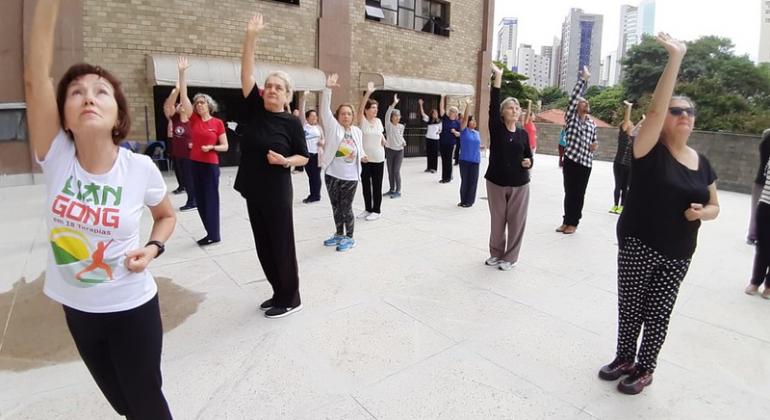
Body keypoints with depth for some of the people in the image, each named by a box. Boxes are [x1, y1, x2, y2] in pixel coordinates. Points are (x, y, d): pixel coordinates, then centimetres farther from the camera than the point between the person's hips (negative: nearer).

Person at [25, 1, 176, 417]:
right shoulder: (56, 157, -14)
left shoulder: (141, 169, -17)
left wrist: (152, 248, -17)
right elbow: (35, 76, -25)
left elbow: (167, 216, 2)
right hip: (77, 308, 2)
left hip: (131, 308, -2)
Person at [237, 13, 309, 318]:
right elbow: (246, 74, -5)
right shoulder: (254, 109, 3)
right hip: (253, 191, 6)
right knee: (263, 246, 13)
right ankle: (278, 293, 29)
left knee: (281, 245, 2)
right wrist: (250, 37, -13)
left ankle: (290, 299, 17)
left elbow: (304, 158, -1)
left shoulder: (291, 122, -7)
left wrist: (284, 160, -21)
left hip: (277, 193, -5)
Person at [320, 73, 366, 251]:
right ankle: (339, 234, 29)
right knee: (336, 207, 12)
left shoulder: (357, 131, 5)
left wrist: (363, 156, -6)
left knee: (346, 208, 2)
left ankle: (349, 237, 16)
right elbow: (325, 109, -14)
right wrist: (328, 89, -25)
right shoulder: (333, 127, -2)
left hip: (350, 177, 0)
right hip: (332, 175, 1)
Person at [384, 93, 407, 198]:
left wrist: (404, 142, -2)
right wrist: (394, 103, -31)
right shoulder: (388, 125, -5)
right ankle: (392, 189, 20)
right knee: (390, 171, 8)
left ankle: (398, 191, 3)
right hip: (389, 150, 0)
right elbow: (387, 115, -22)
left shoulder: (401, 126, 4)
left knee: (396, 171, -4)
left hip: (399, 150, 0)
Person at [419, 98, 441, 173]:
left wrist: (439, 131, -13)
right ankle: (429, 167, 18)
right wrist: (421, 105, -14)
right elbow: (422, 113, -6)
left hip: (435, 139, -2)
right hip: (428, 138, 2)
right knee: (428, 153, 8)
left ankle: (434, 168, 8)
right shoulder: (428, 119, 1)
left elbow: (440, 129, 9)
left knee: (435, 154, 1)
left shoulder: (439, 121, -1)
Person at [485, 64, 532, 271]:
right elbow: (493, 103, -14)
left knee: (516, 221, 4)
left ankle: (510, 257, 18)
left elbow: (528, 155, 14)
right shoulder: (496, 128, -2)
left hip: (519, 184, 1)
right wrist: (498, 76, -18)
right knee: (497, 220, 10)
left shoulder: (523, 133, 5)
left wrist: (528, 162, -10)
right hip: (496, 181, -1)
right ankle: (496, 253, 28)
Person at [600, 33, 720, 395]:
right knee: (630, 307, 6)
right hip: (638, 244, -4)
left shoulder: (702, 164, 7)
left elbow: (714, 206, 16)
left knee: (659, 312, 10)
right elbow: (655, 109, -24)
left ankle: (644, 369, 27)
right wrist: (675, 59, -26)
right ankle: (624, 359, 29)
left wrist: (703, 212, -8)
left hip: (678, 253, 4)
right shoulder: (650, 152, -8)